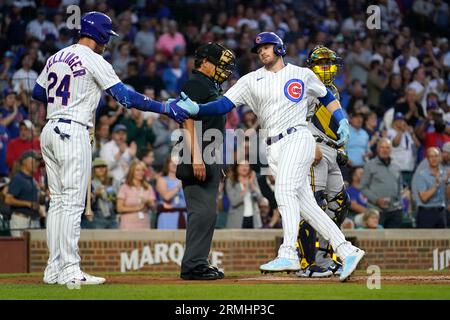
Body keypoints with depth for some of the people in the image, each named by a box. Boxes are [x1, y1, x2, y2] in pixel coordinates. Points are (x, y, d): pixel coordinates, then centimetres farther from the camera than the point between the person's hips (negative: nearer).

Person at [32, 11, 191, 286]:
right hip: (74, 134, -8)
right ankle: (69, 270, -10)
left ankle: (54, 269, 11)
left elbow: (37, 93, 23)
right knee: (73, 202, -8)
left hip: (50, 131, 8)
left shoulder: (56, 57, 14)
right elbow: (125, 96, -15)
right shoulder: (94, 61, -9)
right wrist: (165, 107, -12)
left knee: (58, 201, 11)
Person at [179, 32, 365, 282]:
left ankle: (288, 254, -34)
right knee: (306, 205, 0)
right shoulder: (252, 80, 13)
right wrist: (196, 109, -14)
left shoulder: (302, 74, 9)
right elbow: (224, 104, 3)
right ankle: (347, 252, 5)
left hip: (298, 138, -4)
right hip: (275, 149, 4)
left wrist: (342, 121, 6)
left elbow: (327, 96, 21)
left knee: (285, 192, -25)